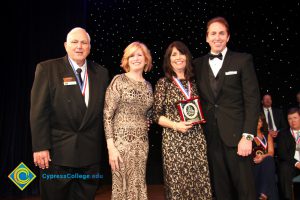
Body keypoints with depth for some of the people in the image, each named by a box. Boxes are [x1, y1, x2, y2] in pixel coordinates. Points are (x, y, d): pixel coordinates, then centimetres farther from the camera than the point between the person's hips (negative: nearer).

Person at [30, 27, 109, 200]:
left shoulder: (101, 73, 6)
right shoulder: (47, 69, -4)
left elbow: (104, 110, 8)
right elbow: (39, 111, -8)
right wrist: (40, 147, -12)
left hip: (90, 152, 3)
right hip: (57, 151, -3)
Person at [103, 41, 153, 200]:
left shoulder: (148, 86, 11)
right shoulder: (119, 81, -6)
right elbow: (107, 115, -10)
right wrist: (111, 146, -15)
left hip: (142, 143, 5)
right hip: (122, 141, -5)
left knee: (138, 185, 12)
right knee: (124, 185, 4)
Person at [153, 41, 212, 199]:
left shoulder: (193, 82, 10)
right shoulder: (163, 83, -1)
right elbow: (156, 115, -3)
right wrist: (175, 125, -15)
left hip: (196, 137, 4)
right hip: (174, 139, -3)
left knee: (200, 180, 5)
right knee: (178, 182, 3)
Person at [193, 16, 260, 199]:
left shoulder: (243, 60, 1)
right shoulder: (198, 64, 10)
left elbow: (252, 100, -4)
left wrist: (247, 136, -11)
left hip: (236, 134, -2)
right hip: (210, 137, 3)